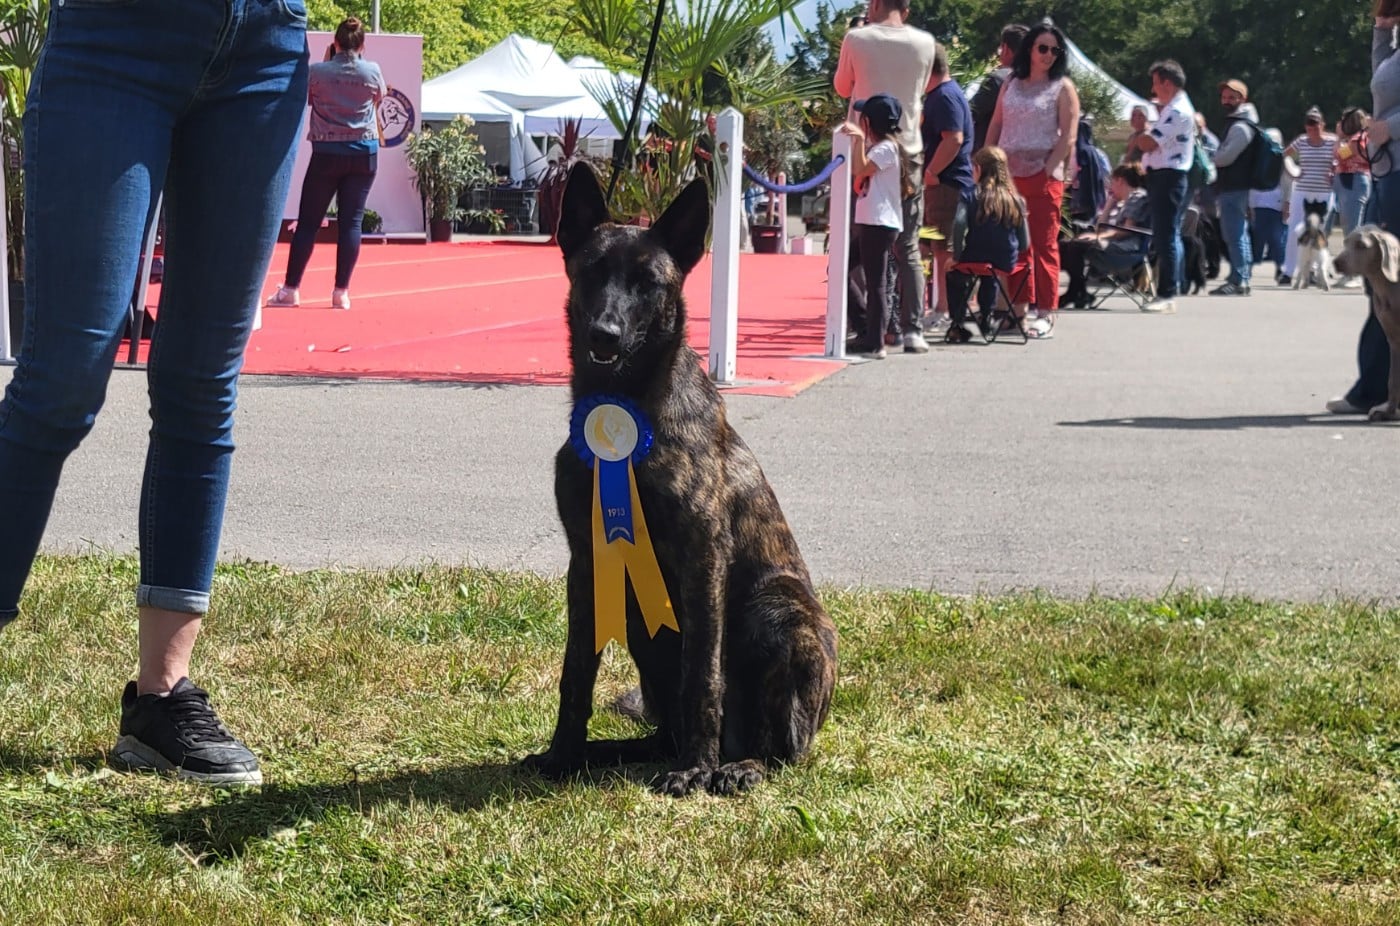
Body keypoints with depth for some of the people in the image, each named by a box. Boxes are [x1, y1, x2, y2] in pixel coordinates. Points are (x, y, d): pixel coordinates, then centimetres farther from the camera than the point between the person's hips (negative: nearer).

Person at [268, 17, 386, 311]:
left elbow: (304, 98, 11)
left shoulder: (318, 71, -8)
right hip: (363, 153, 1)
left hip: (327, 152, -1)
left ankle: (290, 288, 5)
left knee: (307, 221, 5)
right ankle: (341, 292, 1)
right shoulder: (372, 71, -4)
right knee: (351, 221, 3)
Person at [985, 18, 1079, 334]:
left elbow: (1069, 136, -4)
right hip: (1008, 174, 4)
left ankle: (1045, 313, -3)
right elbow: (995, 127, 15)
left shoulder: (1062, 87, 2)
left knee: (1044, 244, -4)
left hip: (1043, 176, -4)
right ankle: (1018, 307, 13)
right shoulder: (1011, 84, 13)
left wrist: (1049, 171, -12)